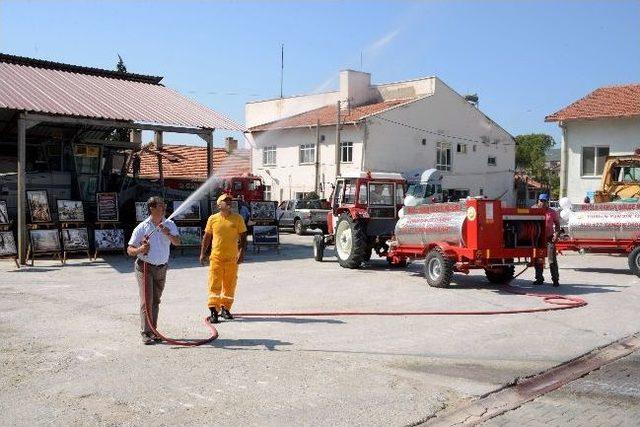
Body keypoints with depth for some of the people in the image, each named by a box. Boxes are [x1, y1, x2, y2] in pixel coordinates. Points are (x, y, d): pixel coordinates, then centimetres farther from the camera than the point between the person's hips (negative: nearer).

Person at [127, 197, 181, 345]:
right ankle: (146, 333, -3)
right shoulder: (142, 227, -9)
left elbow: (177, 242, -11)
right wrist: (140, 250, -28)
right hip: (145, 267, -4)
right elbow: (129, 250, -7)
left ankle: (153, 331, 17)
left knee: (156, 301, 10)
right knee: (147, 301, -8)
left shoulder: (169, 224, 2)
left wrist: (168, 234, -29)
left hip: (162, 268, 4)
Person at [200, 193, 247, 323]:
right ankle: (214, 311, -4)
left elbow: (243, 236, 4)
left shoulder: (238, 218, 2)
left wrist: (242, 252, -5)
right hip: (216, 257, -1)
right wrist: (203, 253, 7)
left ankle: (225, 309, 23)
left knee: (230, 285, 9)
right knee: (215, 284, -5)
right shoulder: (213, 219, 3)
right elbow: (207, 237, 11)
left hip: (232, 258, 1)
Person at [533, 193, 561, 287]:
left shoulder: (552, 212, 2)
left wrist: (556, 233, -6)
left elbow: (557, 223, 6)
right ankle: (539, 278, 20)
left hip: (549, 238, -3)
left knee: (552, 260, -6)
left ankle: (555, 279, -1)